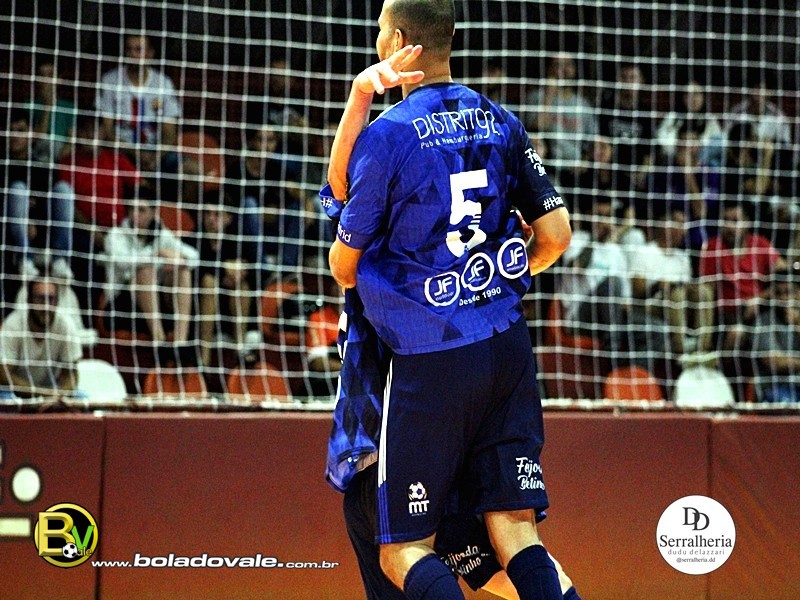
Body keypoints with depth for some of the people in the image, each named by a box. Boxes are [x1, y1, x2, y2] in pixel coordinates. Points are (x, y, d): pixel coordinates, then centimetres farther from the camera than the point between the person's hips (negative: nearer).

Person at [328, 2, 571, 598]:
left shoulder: (386, 135, -8)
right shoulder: (502, 123, 7)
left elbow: (344, 268, 1)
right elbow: (556, 235, 10)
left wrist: (350, 275, 25)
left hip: (429, 359, -5)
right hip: (509, 347, 5)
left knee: (404, 551, 2)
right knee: (515, 528, 5)